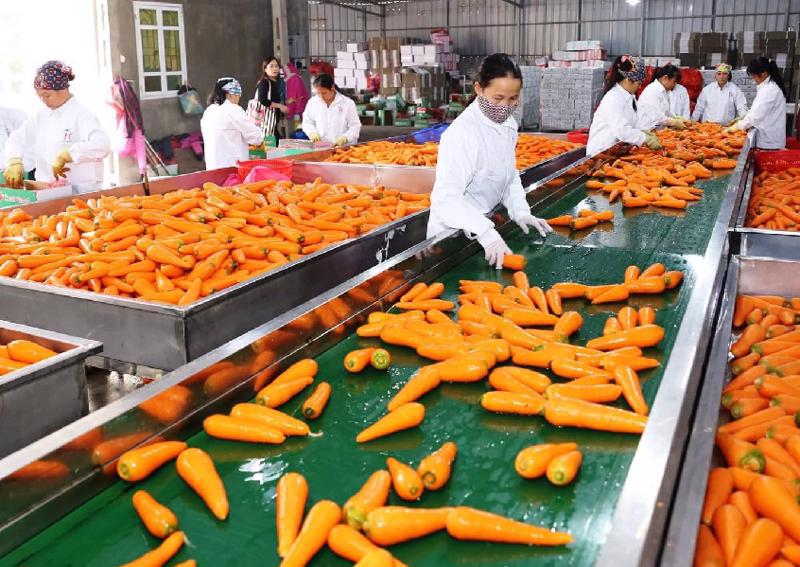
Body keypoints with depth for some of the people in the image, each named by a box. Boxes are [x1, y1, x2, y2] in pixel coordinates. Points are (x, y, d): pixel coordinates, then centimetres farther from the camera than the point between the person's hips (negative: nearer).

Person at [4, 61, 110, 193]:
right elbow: (17, 138, 16)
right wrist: (15, 161, -4)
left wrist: (64, 156, -27)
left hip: (80, 192, -5)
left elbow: (102, 145, -25)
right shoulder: (42, 116, 13)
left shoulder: (82, 115, -8)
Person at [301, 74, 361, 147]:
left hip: (343, 147, -2)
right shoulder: (312, 102, 11)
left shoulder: (348, 103, 0)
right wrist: (312, 132, 0)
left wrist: (345, 138, -16)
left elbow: (355, 126, 1)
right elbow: (307, 122, 20)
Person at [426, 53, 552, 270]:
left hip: (483, 225, 7)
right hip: (453, 232, -7)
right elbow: (446, 199, -30)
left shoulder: (508, 124, -1)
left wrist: (520, 211, -5)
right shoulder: (461, 134, -24)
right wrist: (486, 233, -41)